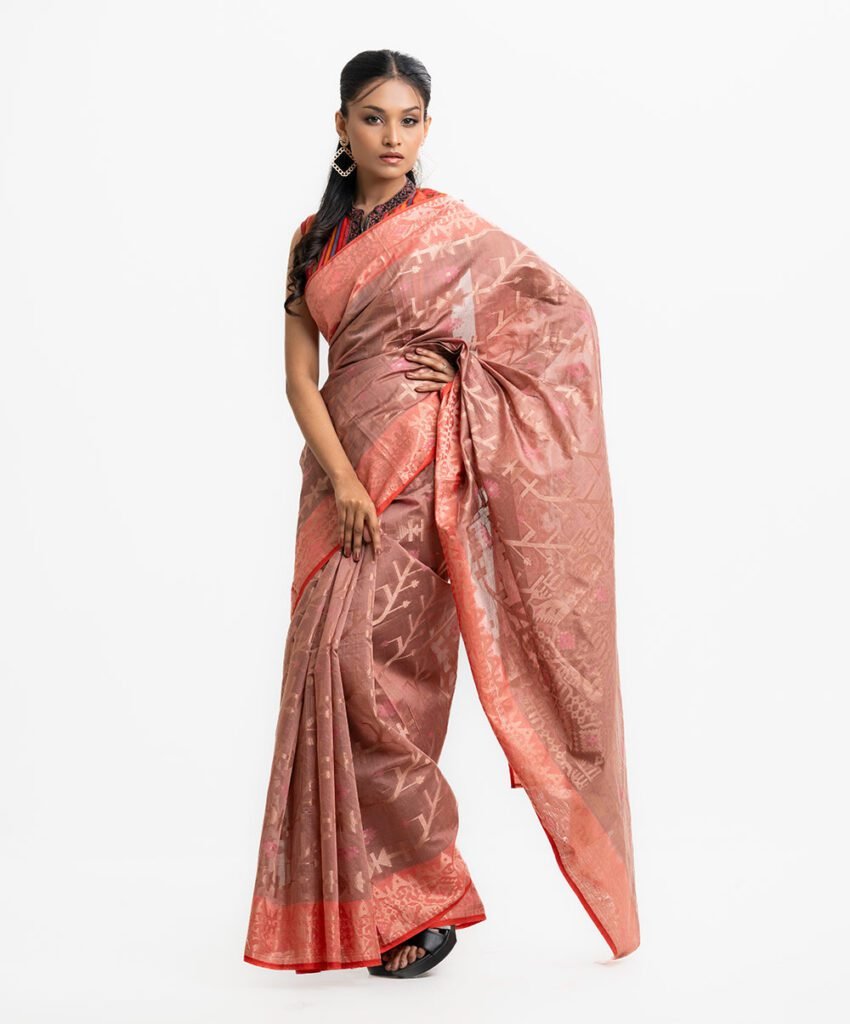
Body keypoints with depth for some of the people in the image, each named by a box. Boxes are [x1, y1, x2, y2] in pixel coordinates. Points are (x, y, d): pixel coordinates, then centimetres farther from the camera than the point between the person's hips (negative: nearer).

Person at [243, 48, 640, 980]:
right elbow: (300, 374, 4)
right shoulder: (315, 238, 11)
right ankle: (345, 904, 15)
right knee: (331, 667, 3)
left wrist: (467, 367, -3)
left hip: (419, 473, -5)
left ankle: (421, 899, 1)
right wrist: (341, 480, -10)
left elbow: (565, 310, 2)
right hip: (339, 468, 5)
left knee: (369, 663, -12)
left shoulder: (453, 230, 0)